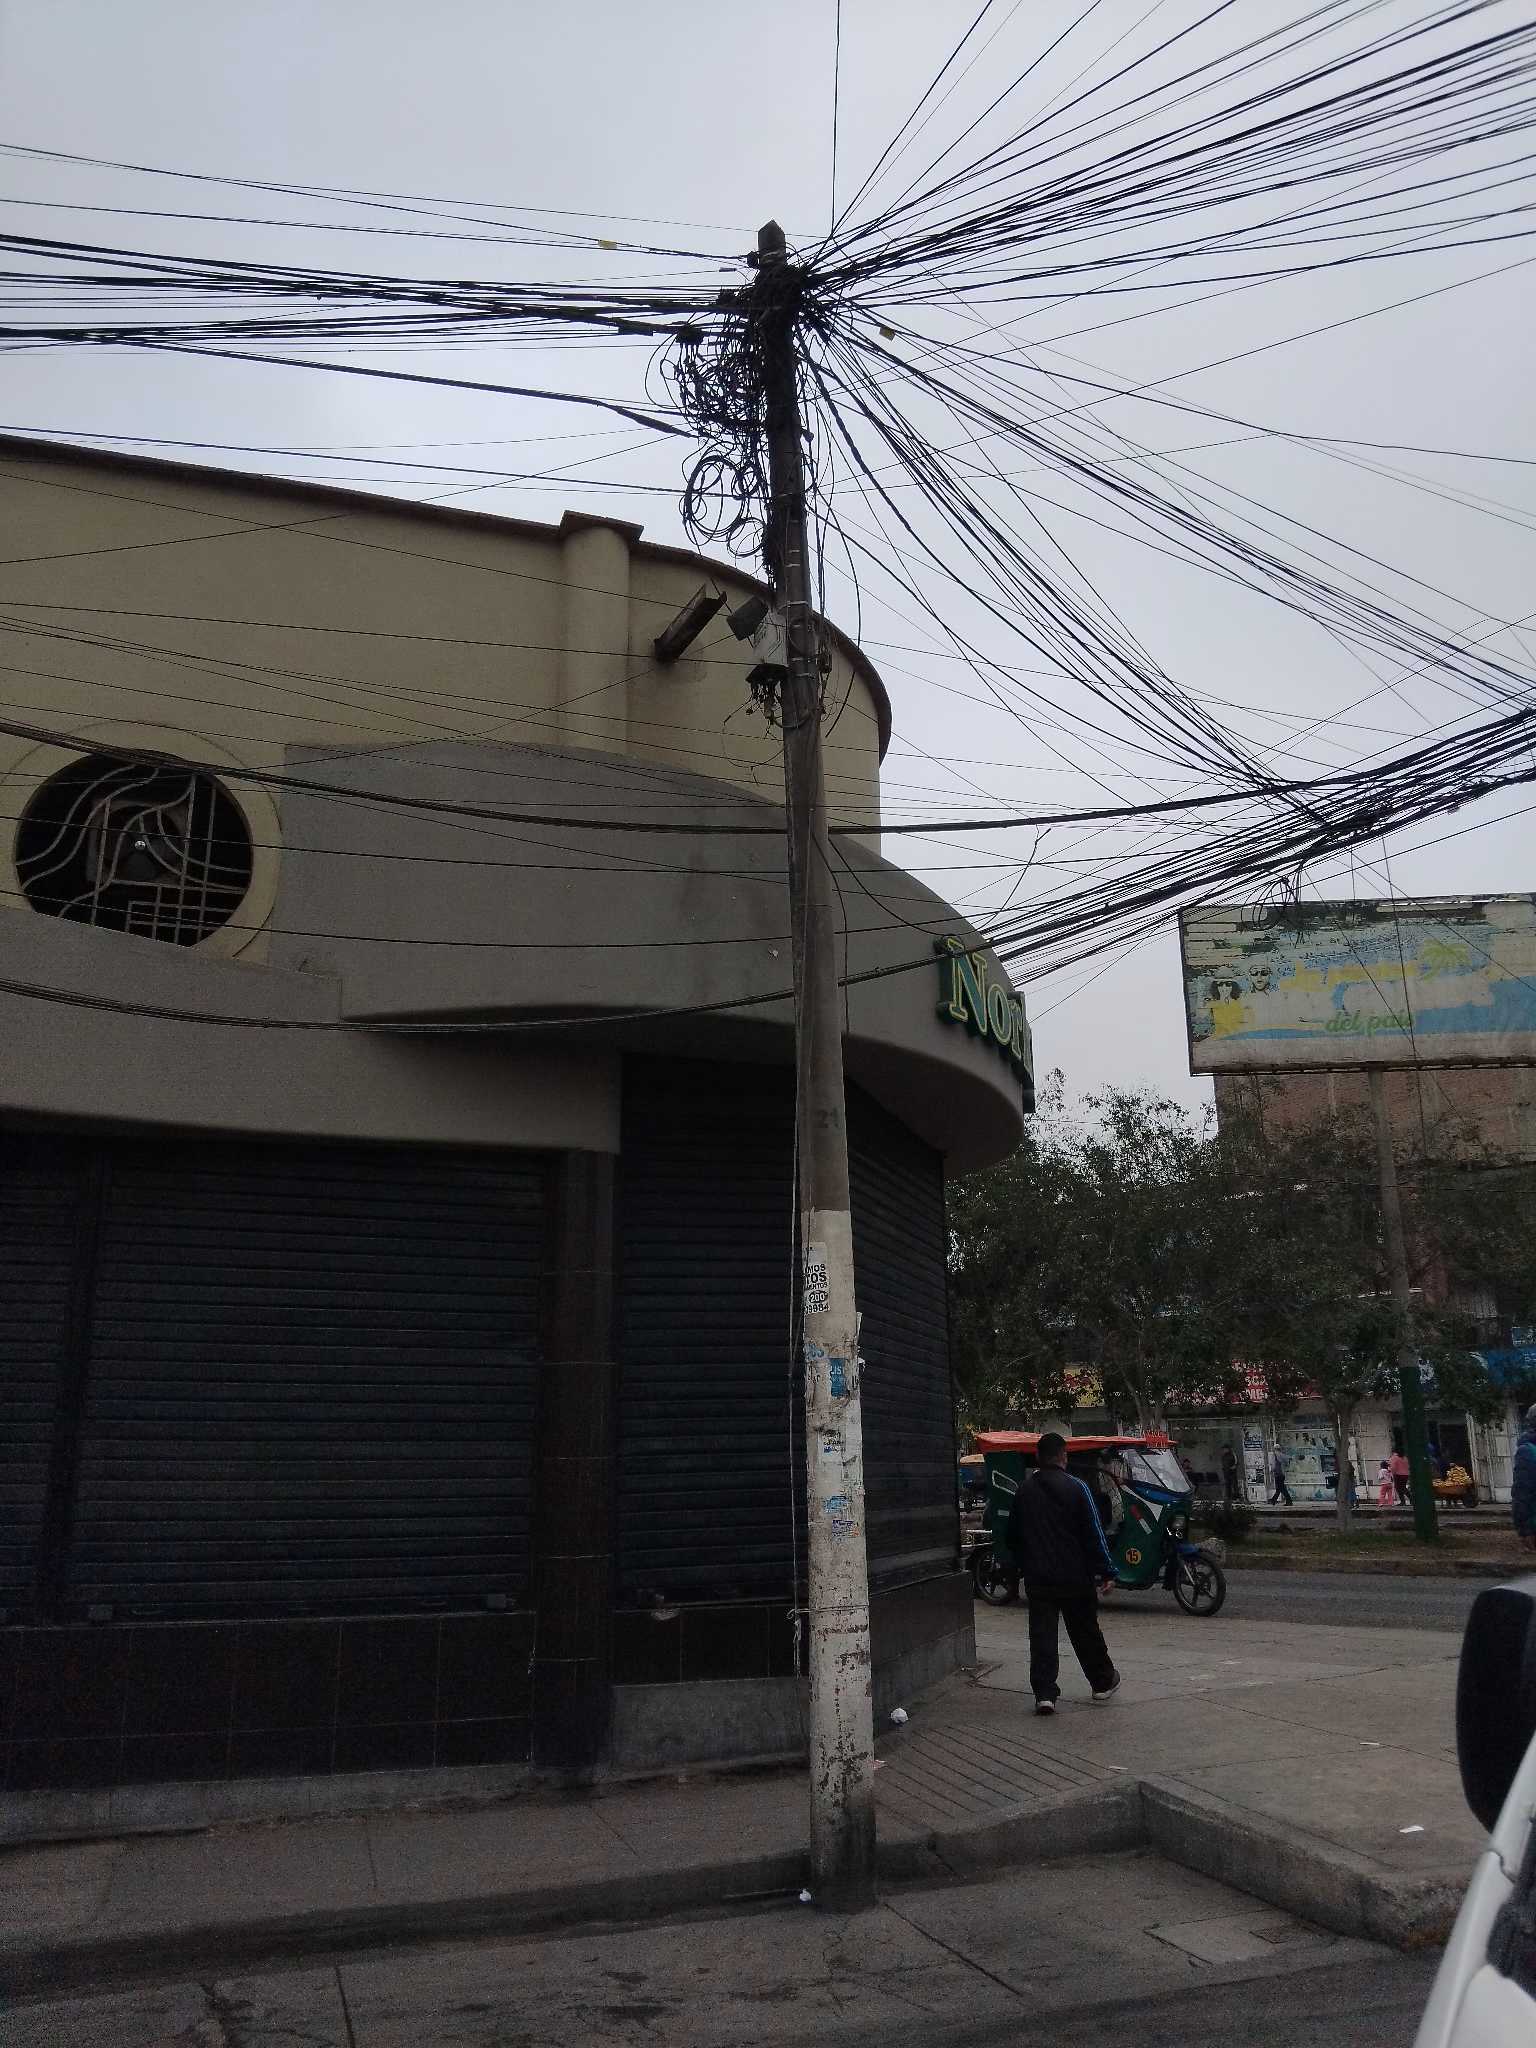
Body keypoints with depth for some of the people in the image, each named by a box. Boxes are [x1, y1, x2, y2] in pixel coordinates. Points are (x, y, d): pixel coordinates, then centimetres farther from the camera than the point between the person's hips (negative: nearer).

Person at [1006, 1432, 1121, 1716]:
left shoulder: (1024, 1491, 4)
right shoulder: (1076, 1488, -9)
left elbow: (1013, 1536, 13)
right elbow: (1094, 1534, -9)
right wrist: (1106, 1571, -4)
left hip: (1037, 1577, 2)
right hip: (1075, 1576, -2)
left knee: (1042, 1635, 3)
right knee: (1086, 1632, 14)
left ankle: (1044, 1693, -3)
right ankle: (1103, 1683, 28)